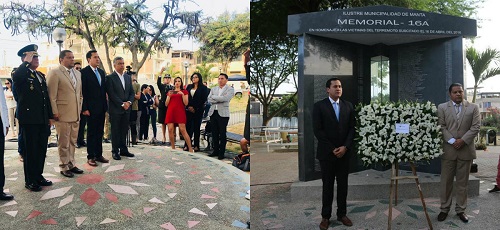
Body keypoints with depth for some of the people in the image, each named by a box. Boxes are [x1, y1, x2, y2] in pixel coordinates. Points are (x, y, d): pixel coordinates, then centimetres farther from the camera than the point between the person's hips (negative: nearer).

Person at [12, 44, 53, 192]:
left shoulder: (41, 75, 17)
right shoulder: (21, 74, -6)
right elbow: (16, 77, -33)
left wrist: (49, 117, 15)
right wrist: (27, 62, -18)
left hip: (42, 120, 7)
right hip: (29, 120, -7)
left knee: (41, 150, 13)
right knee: (30, 151, 3)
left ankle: (38, 176, 27)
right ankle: (30, 181, 15)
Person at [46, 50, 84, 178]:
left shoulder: (78, 74, 14)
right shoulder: (54, 73, -6)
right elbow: (51, 95, -10)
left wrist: (80, 108, 13)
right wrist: (54, 112, -13)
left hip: (75, 114, 6)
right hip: (62, 114, -6)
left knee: (73, 142, 14)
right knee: (64, 143, 3)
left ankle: (71, 164, 25)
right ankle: (64, 167, 13)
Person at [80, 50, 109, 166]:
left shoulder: (102, 72, 13)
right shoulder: (84, 72, -7)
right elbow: (82, 91, -11)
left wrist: (106, 106, 10)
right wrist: (84, 108, -15)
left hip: (101, 108, 6)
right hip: (91, 108, -6)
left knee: (100, 132, 11)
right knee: (91, 133, 2)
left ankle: (98, 154, 20)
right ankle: (90, 157, 11)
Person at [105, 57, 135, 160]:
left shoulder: (128, 77, 13)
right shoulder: (110, 78, -5)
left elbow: (131, 92, 13)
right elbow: (111, 94, -12)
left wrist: (129, 102, -5)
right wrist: (122, 104, -14)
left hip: (127, 109, 5)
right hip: (115, 109, -5)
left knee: (124, 130, 10)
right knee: (115, 131, 3)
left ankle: (123, 149, 19)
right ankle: (115, 151, 11)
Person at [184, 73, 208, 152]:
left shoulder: (203, 88, 2)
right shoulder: (189, 86, 15)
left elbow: (203, 99, -4)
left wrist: (195, 108, -8)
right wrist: (188, 107, -4)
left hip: (198, 110, -3)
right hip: (188, 110, 3)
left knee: (196, 128, 2)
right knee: (188, 127, 0)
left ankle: (196, 145, 7)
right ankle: (187, 145, 5)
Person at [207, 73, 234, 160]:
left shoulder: (230, 89, 0)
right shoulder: (213, 89, 15)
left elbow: (225, 98, -18)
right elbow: (209, 100, 1)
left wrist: (214, 97, -6)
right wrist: (220, 100, -12)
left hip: (223, 113, -5)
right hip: (213, 113, 5)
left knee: (222, 134, 0)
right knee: (214, 133, 9)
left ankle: (221, 152, 8)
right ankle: (216, 150, 20)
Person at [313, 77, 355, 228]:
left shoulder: (348, 106, 8)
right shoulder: (319, 106, -4)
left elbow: (352, 128, 5)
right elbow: (317, 130, -9)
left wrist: (345, 147, -9)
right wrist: (332, 149, -12)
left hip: (344, 152, 3)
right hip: (326, 152, -3)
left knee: (343, 185, 9)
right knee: (327, 185, 5)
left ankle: (342, 214, 22)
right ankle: (325, 216, 15)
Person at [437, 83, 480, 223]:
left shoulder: (473, 108, 6)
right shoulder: (442, 108, 4)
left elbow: (476, 127, -2)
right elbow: (441, 127, -2)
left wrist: (462, 140, -13)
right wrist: (452, 141, -13)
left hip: (466, 150, 1)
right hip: (448, 150, 0)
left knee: (462, 182, 8)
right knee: (446, 182, 5)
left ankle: (461, 210, 19)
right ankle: (444, 209, 15)